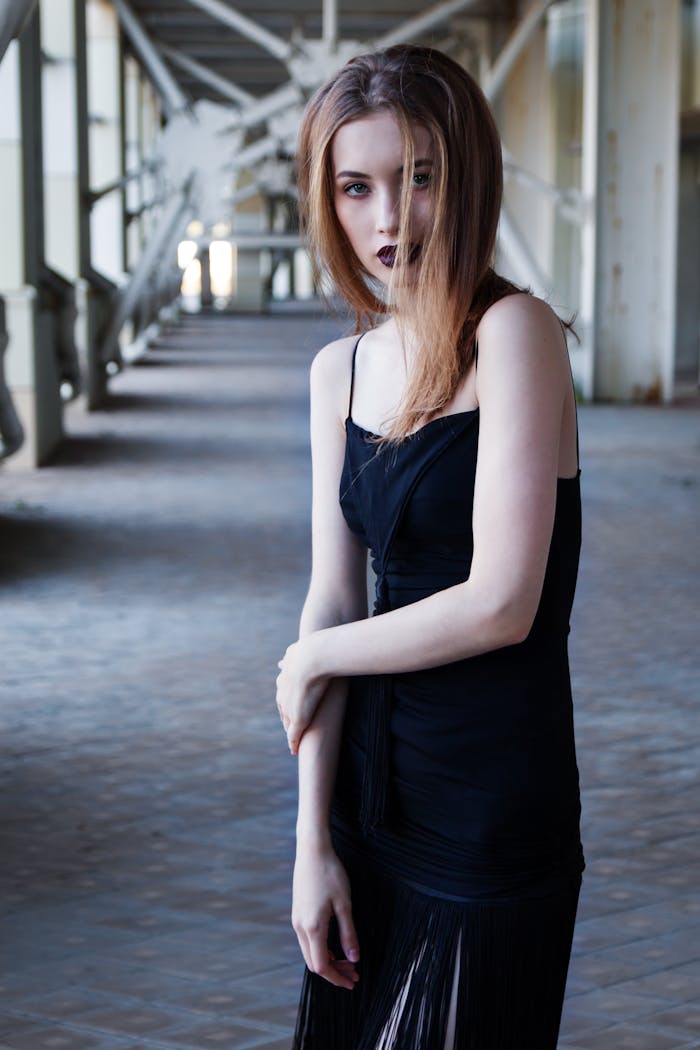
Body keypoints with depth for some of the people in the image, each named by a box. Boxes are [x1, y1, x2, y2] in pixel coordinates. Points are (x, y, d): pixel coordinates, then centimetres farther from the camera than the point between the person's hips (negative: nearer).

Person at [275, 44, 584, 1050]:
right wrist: (314, 840, -2)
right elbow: (332, 600, 3)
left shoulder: (514, 331, -15)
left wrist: (311, 661, -6)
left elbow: (501, 605, -21)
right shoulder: (341, 369, 6)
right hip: (372, 787, 7)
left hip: (492, 814, -7)